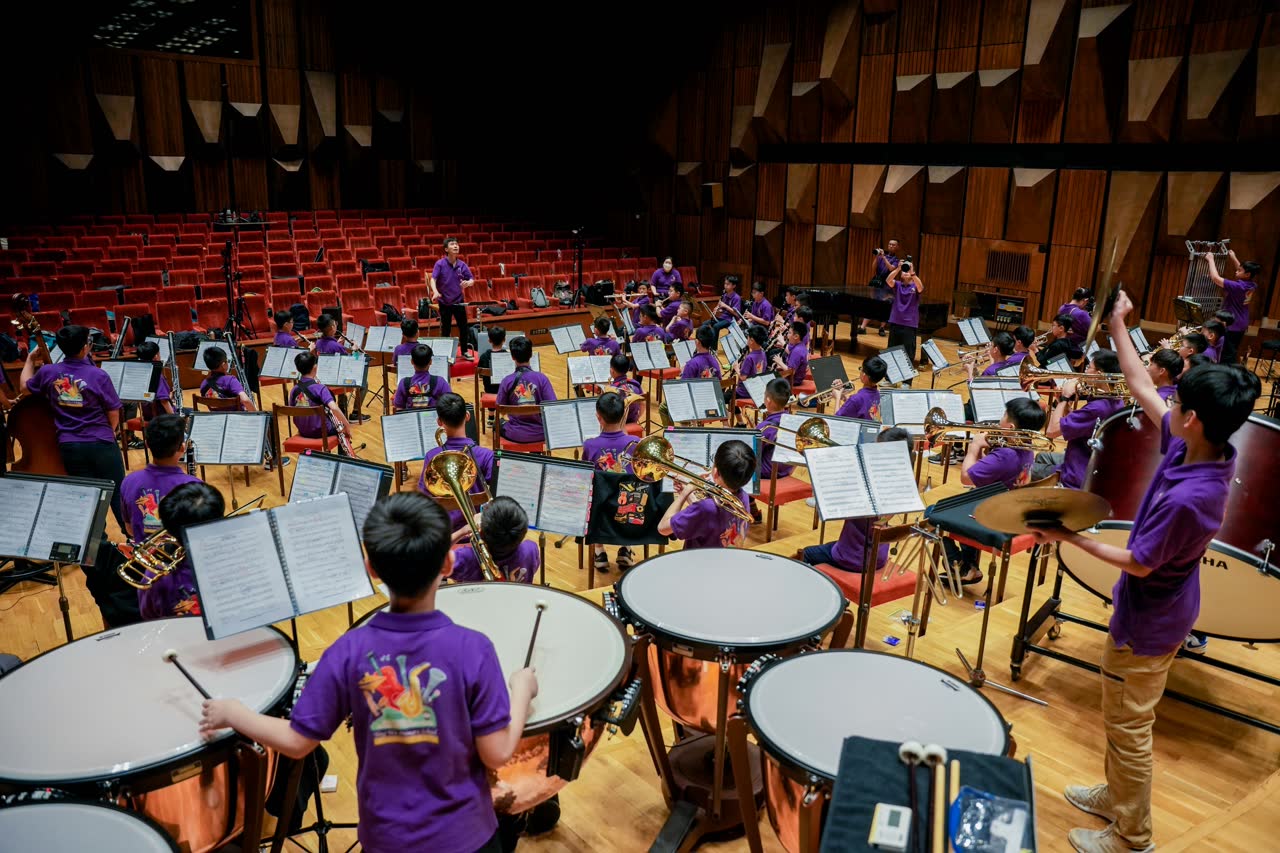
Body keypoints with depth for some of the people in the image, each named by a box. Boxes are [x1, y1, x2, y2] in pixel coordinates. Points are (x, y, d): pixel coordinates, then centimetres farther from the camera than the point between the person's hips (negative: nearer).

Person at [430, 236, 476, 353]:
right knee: (446, 330, 6)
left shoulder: (462, 264, -1)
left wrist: (468, 283, -21)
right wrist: (435, 291, -36)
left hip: (459, 301, 3)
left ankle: (464, 351, 22)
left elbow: (472, 279, 3)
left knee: (463, 328, 7)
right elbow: (433, 279, -17)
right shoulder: (440, 264, -9)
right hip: (444, 302, -3)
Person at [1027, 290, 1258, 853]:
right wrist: (1118, 327, 4)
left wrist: (1071, 537, -17)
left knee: (1128, 727, 9)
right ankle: (1117, 796, 46)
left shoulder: (1188, 498, -35)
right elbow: (1142, 390, 2)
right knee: (1121, 717, 26)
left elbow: (1140, 563, -24)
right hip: (1157, 609, 9)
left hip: (1148, 621, -9)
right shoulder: (1198, 448, -10)